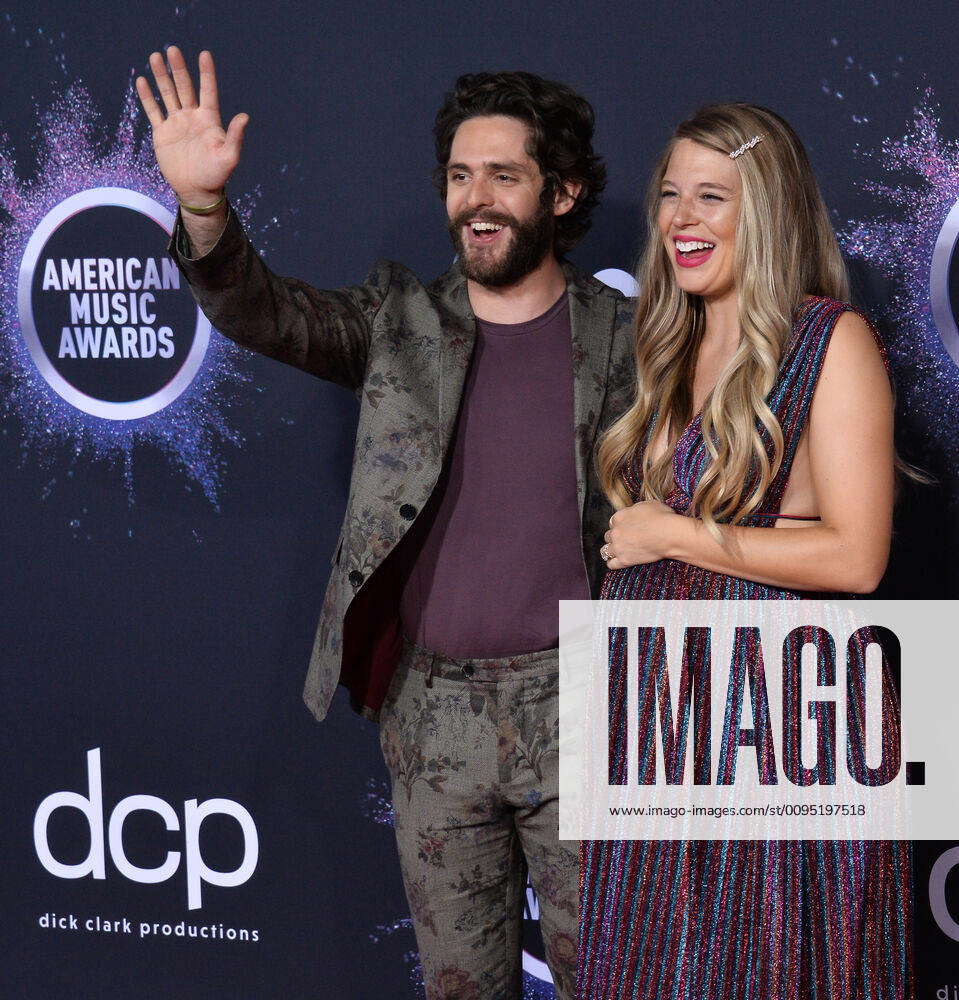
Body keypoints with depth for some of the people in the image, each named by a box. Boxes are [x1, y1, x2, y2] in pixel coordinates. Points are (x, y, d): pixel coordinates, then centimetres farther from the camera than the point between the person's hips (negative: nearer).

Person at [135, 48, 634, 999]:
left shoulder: (625, 341, -1)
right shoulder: (399, 322, 5)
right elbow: (263, 313, -8)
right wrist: (203, 208, -28)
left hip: (576, 710, -2)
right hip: (431, 711, 2)